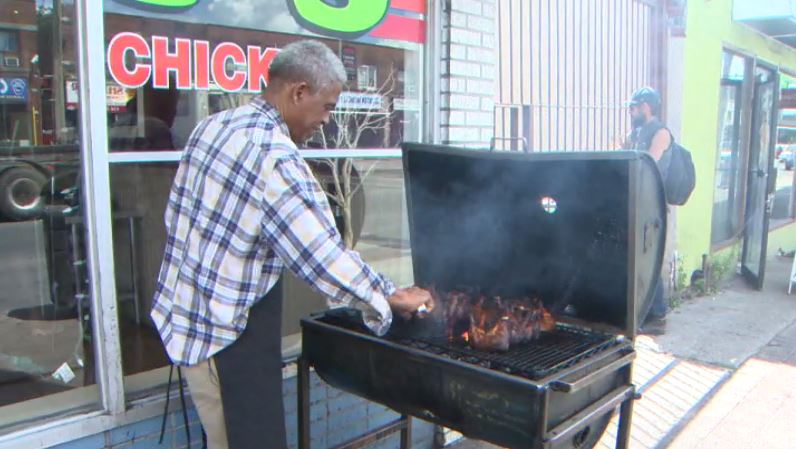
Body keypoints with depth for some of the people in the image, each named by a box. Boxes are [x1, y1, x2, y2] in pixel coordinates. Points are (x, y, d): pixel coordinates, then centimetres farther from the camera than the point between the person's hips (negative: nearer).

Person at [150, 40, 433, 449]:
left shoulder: (213, 125, 4)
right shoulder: (276, 159, -24)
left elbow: (176, 215, 12)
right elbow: (326, 259, -24)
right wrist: (391, 297, -11)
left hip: (182, 313, 9)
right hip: (226, 335, -9)